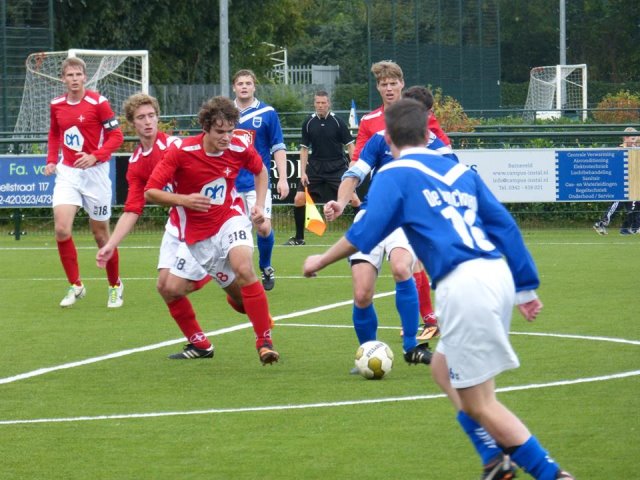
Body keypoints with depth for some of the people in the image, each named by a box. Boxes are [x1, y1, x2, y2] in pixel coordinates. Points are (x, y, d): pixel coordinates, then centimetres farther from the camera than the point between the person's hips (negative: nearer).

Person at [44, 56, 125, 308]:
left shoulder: (98, 102, -10)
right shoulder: (57, 105, 5)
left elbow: (116, 136, -9)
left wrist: (95, 156, -22)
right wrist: (51, 160, 8)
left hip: (94, 172, -3)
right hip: (67, 172, 3)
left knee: (100, 233, 5)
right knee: (62, 229, -14)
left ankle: (115, 286, 25)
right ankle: (75, 285, 1)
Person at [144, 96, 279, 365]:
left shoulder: (239, 148, -8)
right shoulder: (181, 151, -17)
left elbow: (260, 171, 17)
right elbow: (149, 192, -15)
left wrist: (260, 204, 4)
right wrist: (184, 200, -30)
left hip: (231, 219, 0)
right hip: (198, 234, 0)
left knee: (244, 269, -27)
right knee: (236, 288, -3)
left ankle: (264, 342, -24)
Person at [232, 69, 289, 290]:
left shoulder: (267, 113, 0)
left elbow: (278, 147, 1)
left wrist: (283, 178, -6)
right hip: (230, 183, 2)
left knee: (263, 227, -12)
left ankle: (266, 268, 12)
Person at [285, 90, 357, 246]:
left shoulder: (337, 122, -6)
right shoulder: (308, 122, 1)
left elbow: (350, 145, -2)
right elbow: (304, 148, 7)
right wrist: (303, 172, 0)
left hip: (337, 167, -2)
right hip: (315, 167, 2)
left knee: (353, 199, -13)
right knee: (299, 199, -6)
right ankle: (298, 238, 8)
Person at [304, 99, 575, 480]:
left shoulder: (395, 175, 3)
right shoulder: (460, 171, 20)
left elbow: (364, 233, -3)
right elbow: (504, 225, 17)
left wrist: (321, 261, 13)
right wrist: (526, 287, 22)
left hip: (463, 284, -7)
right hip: (498, 274, 7)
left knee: (479, 402, 1)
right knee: (444, 368, 26)